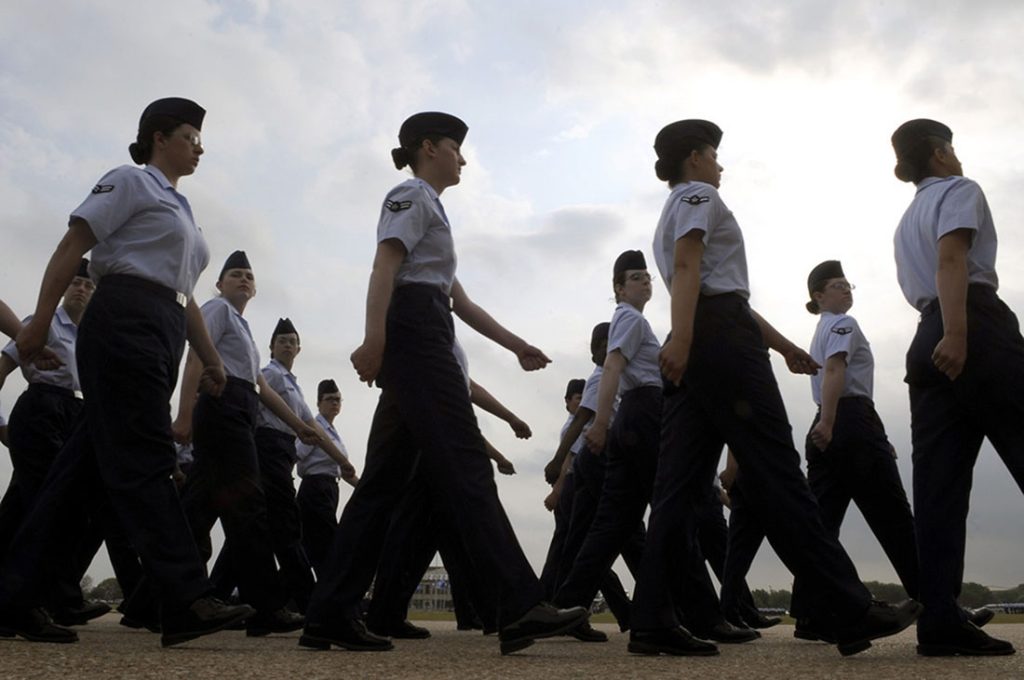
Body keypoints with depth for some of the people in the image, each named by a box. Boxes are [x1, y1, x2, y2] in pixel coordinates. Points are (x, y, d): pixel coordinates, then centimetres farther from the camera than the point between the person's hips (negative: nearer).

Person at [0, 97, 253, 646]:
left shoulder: (180, 210, 29)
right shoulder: (131, 182, 4)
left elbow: (183, 293, 26)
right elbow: (72, 247, -5)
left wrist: (210, 359, 18)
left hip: (161, 336, 9)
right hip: (125, 319, -8)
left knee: (91, 461, 5)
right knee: (143, 458, -14)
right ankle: (186, 601, -19)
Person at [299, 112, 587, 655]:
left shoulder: (429, 207, 32)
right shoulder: (413, 195, 3)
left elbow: (459, 300, 29)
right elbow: (384, 268, -13)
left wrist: (515, 344, 27)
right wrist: (374, 339, -27)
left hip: (417, 344, 10)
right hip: (414, 331, -10)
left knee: (385, 476, 4)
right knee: (463, 463, -17)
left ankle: (330, 615, 5)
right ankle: (521, 606, -20)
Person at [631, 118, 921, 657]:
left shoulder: (673, 210, 32)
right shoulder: (700, 195, 5)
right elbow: (687, 266, -14)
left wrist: (783, 345, 33)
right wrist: (682, 335, -29)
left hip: (693, 349, 9)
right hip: (720, 336, -9)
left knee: (681, 481, 0)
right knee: (775, 473, -10)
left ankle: (652, 622, -5)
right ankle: (853, 614, -5)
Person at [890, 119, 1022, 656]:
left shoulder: (906, 221, 31)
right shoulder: (960, 190, 6)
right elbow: (951, 259, -12)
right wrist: (957, 332, -24)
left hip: (927, 340, 8)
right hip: (977, 330, -7)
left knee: (938, 482, -3)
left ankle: (940, 622, -8)